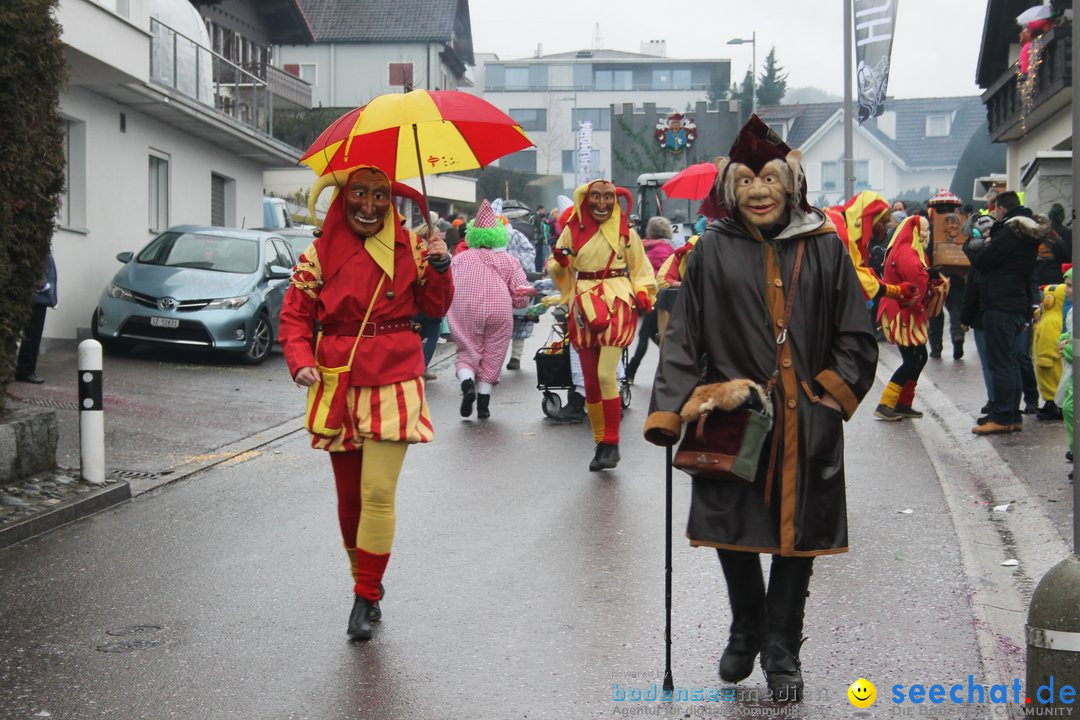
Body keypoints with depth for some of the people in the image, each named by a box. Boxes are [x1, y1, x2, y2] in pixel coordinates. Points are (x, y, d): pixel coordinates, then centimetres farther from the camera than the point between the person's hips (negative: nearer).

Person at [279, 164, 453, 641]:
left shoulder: (408, 247, 4)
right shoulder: (319, 254, 3)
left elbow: (435, 309, 9)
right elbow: (295, 315, 5)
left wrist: (439, 268, -9)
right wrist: (300, 362, -10)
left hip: (394, 382, -1)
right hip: (339, 383, 2)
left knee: (378, 493, -9)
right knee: (348, 494, 11)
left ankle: (366, 597, 6)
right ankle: (363, 581, 34)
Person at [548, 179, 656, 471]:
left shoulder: (625, 232, 3)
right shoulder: (572, 231, 7)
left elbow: (640, 268, 11)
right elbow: (557, 269, 13)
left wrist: (642, 294, -5)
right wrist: (559, 262, -9)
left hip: (616, 303, -3)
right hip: (584, 305, 3)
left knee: (605, 375, -16)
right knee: (590, 381, 5)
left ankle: (611, 443, -6)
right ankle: (600, 443, 17)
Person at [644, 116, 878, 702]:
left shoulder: (825, 249, 2)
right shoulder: (713, 251, 0)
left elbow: (856, 339, 8)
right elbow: (683, 339, -1)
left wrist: (831, 392, -3)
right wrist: (666, 412, -9)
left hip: (806, 426, 1)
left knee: (797, 539, 7)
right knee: (733, 533, 7)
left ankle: (782, 654, 25)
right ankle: (746, 633, 34)